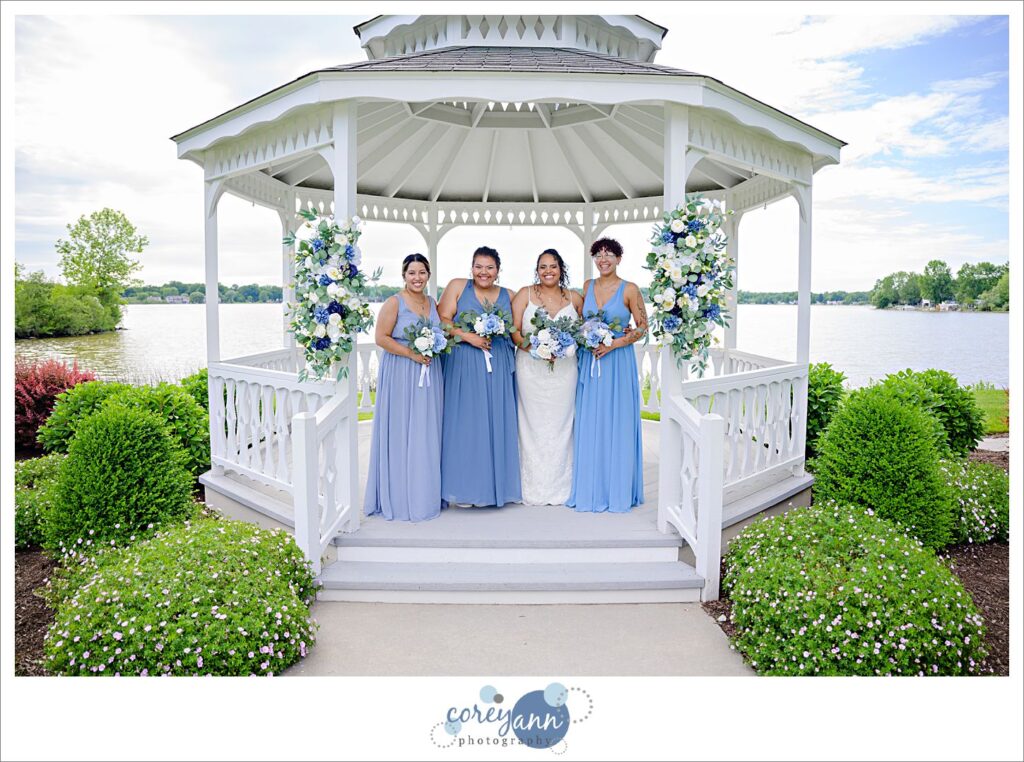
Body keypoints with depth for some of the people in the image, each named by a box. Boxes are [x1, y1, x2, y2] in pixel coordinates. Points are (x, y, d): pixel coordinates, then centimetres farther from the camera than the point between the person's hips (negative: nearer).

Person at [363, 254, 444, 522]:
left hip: (430, 374, 6)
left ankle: (426, 494, 21)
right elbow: (381, 338, -11)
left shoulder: (433, 303, 13)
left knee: (428, 434, 9)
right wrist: (411, 353, -17)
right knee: (401, 434, -2)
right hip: (400, 374, -6)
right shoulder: (394, 303, -5)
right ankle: (400, 498, 9)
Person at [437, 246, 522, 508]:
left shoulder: (507, 295, 13)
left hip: (499, 368, 3)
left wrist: (501, 331, -5)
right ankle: (464, 487, 5)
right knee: (465, 422, -3)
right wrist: (467, 336, -16)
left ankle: (497, 484, 14)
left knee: (497, 422, 5)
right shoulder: (457, 286, 5)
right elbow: (442, 320, -3)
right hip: (464, 365, -3)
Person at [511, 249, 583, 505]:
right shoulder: (525, 294, 3)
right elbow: (513, 331, -3)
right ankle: (534, 489, 12)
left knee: (560, 425, 6)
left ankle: (560, 487, 18)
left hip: (564, 369, 2)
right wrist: (532, 346, -18)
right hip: (531, 368, -1)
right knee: (533, 425, 2)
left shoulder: (574, 298, 8)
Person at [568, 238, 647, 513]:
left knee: (617, 425, 1)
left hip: (618, 362, -4)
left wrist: (614, 344, -13)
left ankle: (617, 490, 13)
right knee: (589, 425, 6)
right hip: (589, 361, 4)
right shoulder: (587, 286, 10)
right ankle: (590, 488, 18)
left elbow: (643, 327, -3)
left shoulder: (629, 289, -3)